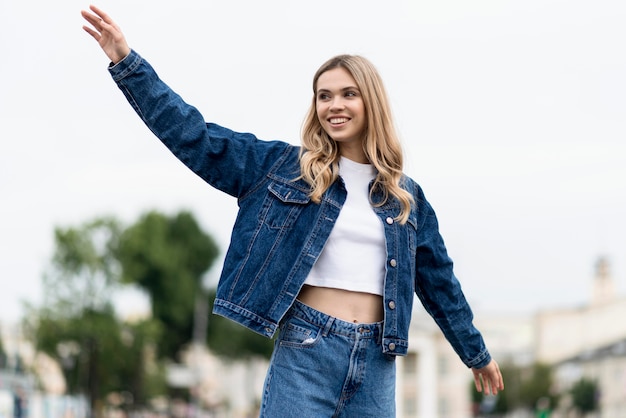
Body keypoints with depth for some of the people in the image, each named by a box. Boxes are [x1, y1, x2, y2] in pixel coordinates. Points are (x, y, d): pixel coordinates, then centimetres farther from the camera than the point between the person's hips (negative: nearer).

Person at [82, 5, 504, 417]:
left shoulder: (406, 196, 13)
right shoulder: (283, 167, 5)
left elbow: (439, 280, 21)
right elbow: (195, 137, 0)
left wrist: (476, 352, 27)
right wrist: (128, 63, -7)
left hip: (375, 363, 3)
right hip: (304, 354, -3)